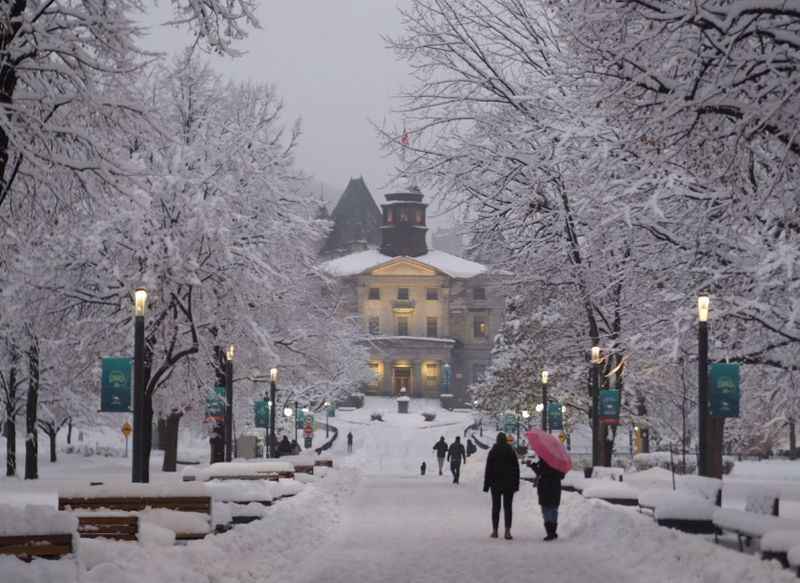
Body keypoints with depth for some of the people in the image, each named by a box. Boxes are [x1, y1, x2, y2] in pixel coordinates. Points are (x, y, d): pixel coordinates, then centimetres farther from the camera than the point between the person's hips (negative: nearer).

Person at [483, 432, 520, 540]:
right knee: (507, 507, 0)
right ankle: (507, 531, -11)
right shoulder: (511, 452, 0)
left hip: (496, 483, 0)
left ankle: (495, 530, 11)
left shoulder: (493, 452, -4)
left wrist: (486, 485, 1)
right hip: (509, 484, 0)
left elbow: (488, 469, -3)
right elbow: (516, 469, 3)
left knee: (496, 507, 9)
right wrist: (516, 484, 9)